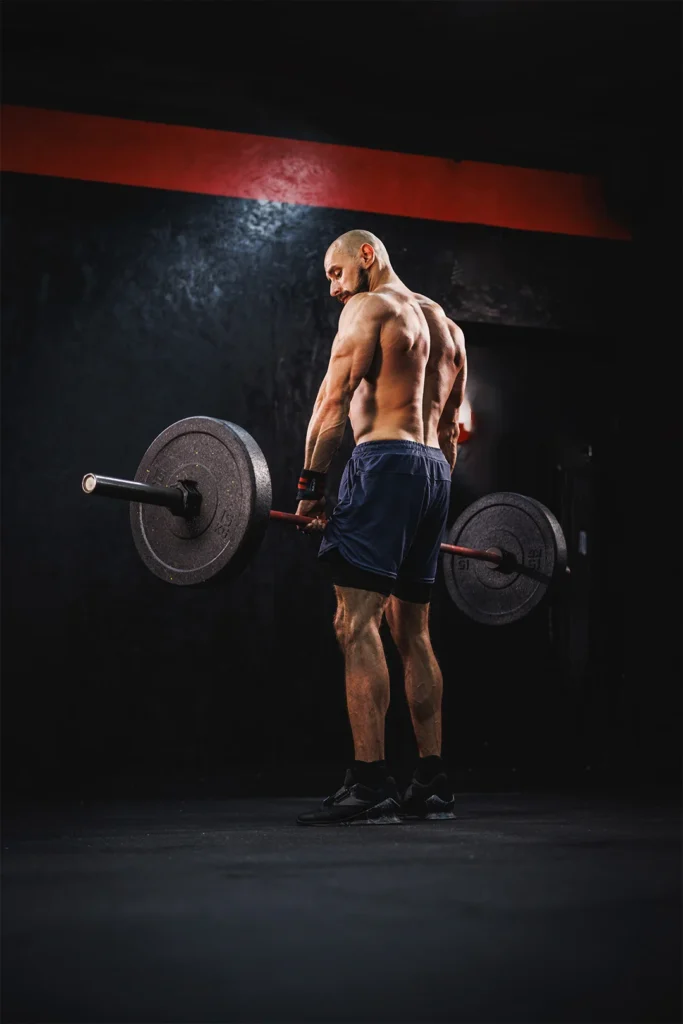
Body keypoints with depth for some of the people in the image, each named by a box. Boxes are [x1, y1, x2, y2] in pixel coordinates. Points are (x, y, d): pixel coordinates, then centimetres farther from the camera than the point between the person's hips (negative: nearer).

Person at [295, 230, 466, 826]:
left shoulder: (369, 308, 0)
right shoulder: (446, 325, 25)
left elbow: (336, 397, -10)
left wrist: (311, 485, -11)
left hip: (384, 462, -9)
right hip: (435, 468, 9)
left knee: (356, 624, -12)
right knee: (413, 632, 11)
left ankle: (368, 786, -18)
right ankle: (432, 785, 11)